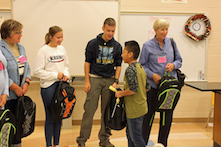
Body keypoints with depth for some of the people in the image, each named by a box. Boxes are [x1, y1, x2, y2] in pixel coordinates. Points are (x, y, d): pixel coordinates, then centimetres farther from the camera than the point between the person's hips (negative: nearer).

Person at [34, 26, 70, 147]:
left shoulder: (62, 49, 8)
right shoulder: (43, 51, -9)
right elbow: (37, 71, -12)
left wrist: (66, 74, -2)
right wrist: (56, 75, -13)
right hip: (48, 87, -5)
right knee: (50, 117, 1)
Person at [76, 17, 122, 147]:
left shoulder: (117, 46, 5)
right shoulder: (93, 43, -2)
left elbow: (118, 65, 9)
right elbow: (87, 62, 1)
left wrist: (115, 81, -2)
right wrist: (87, 81, -4)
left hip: (110, 79, 3)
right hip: (95, 79, -3)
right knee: (89, 109, -5)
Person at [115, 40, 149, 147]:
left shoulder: (130, 69, -19)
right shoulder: (140, 68, 10)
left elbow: (133, 89, -27)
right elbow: (146, 87, 14)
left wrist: (121, 93, -13)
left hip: (134, 109, -10)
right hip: (141, 106, 10)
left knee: (136, 137, 2)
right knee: (130, 134, 20)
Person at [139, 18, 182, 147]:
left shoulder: (171, 42, 6)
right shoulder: (147, 46, -3)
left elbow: (179, 60, 12)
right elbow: (142, 65, 0)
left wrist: (173, 65, -10)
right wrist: (152, 75, -15)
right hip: (153, 85, -3)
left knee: (167, 116, 9)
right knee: (149, 114, 4)